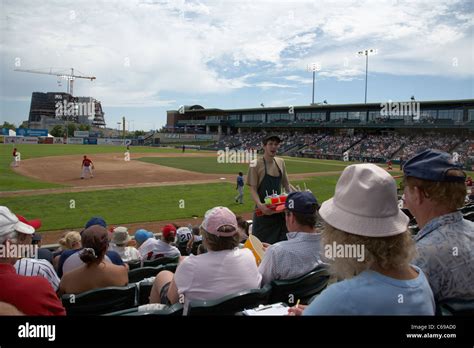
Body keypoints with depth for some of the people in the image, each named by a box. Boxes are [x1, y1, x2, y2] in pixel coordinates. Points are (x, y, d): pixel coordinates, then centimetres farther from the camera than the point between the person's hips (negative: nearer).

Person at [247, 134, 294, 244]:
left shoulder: (281, 162, 9)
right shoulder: (256, 164, -8)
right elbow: (253, 189, -11)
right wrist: (260, 205, -28)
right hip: (264, 210, -5)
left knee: (281, 241, 10)